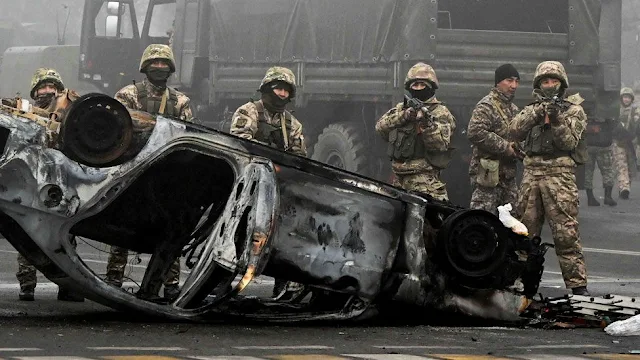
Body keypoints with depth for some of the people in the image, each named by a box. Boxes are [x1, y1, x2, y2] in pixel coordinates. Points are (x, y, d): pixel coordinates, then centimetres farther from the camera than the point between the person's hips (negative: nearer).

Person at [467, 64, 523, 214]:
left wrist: (518, 150, 9)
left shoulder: (513, 109, 19)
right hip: (489, 173, -9)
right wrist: (504, 147, -19)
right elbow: (475, 132, -24)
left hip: (508, 173, 9)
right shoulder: (487, 106, -10)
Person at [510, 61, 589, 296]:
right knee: (526, 230, 8)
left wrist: (556, 120, -18)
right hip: (531, 173, 4)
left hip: (559, 174, -4)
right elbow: (515, 131, 0)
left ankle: (577, 284, -10)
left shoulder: (574, 111, 7)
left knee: (566, 232, -10)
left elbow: (569, 142, -4)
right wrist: (537, 113, -12)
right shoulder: (532, 109, 17)